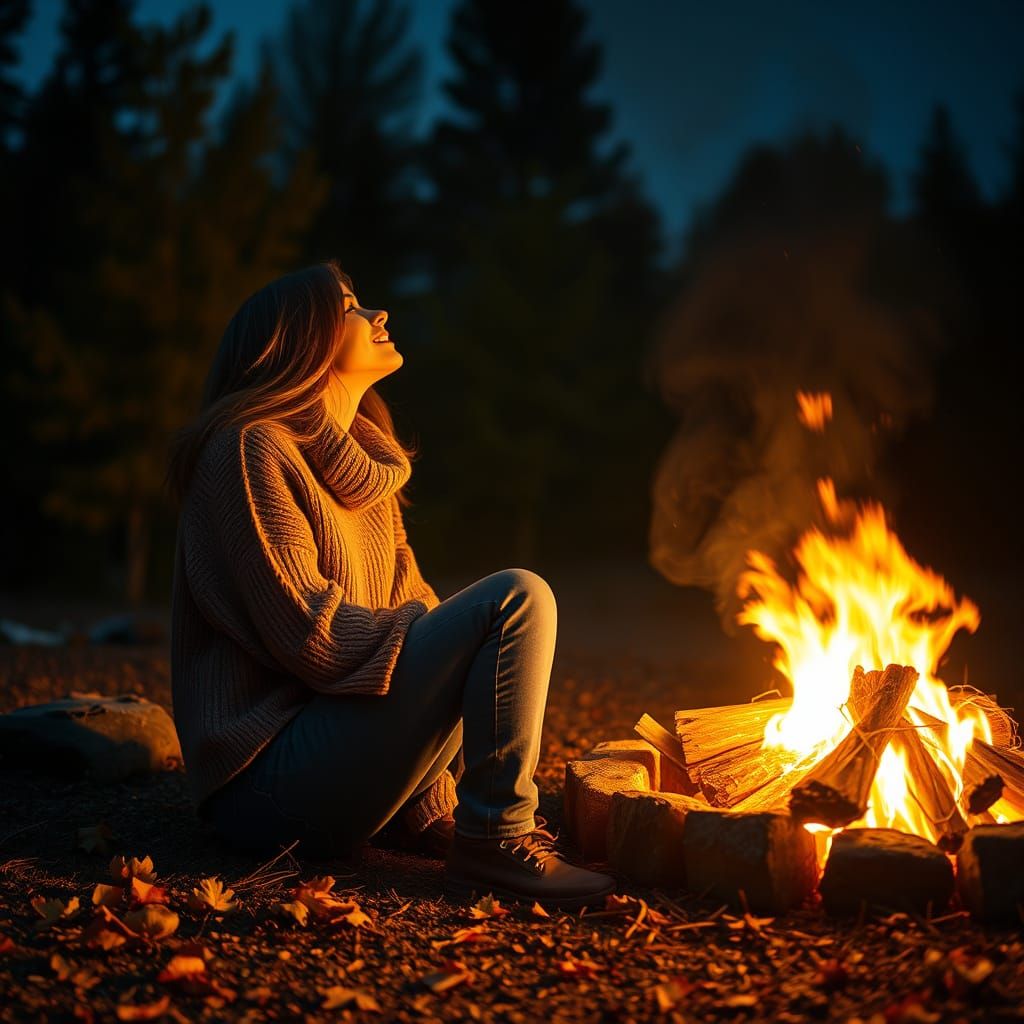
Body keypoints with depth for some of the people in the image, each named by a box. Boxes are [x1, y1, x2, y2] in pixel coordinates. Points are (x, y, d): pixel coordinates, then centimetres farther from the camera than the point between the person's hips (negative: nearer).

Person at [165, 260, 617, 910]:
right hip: (268, 775, -10)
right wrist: (440, 637, -9)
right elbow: (311, 636, -17)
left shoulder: (362, 460, 19)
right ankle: (495, 845, -16)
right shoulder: (253, 448, -10)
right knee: (517, 599, -17)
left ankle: (425, 813, 3)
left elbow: (408, 600, 16)